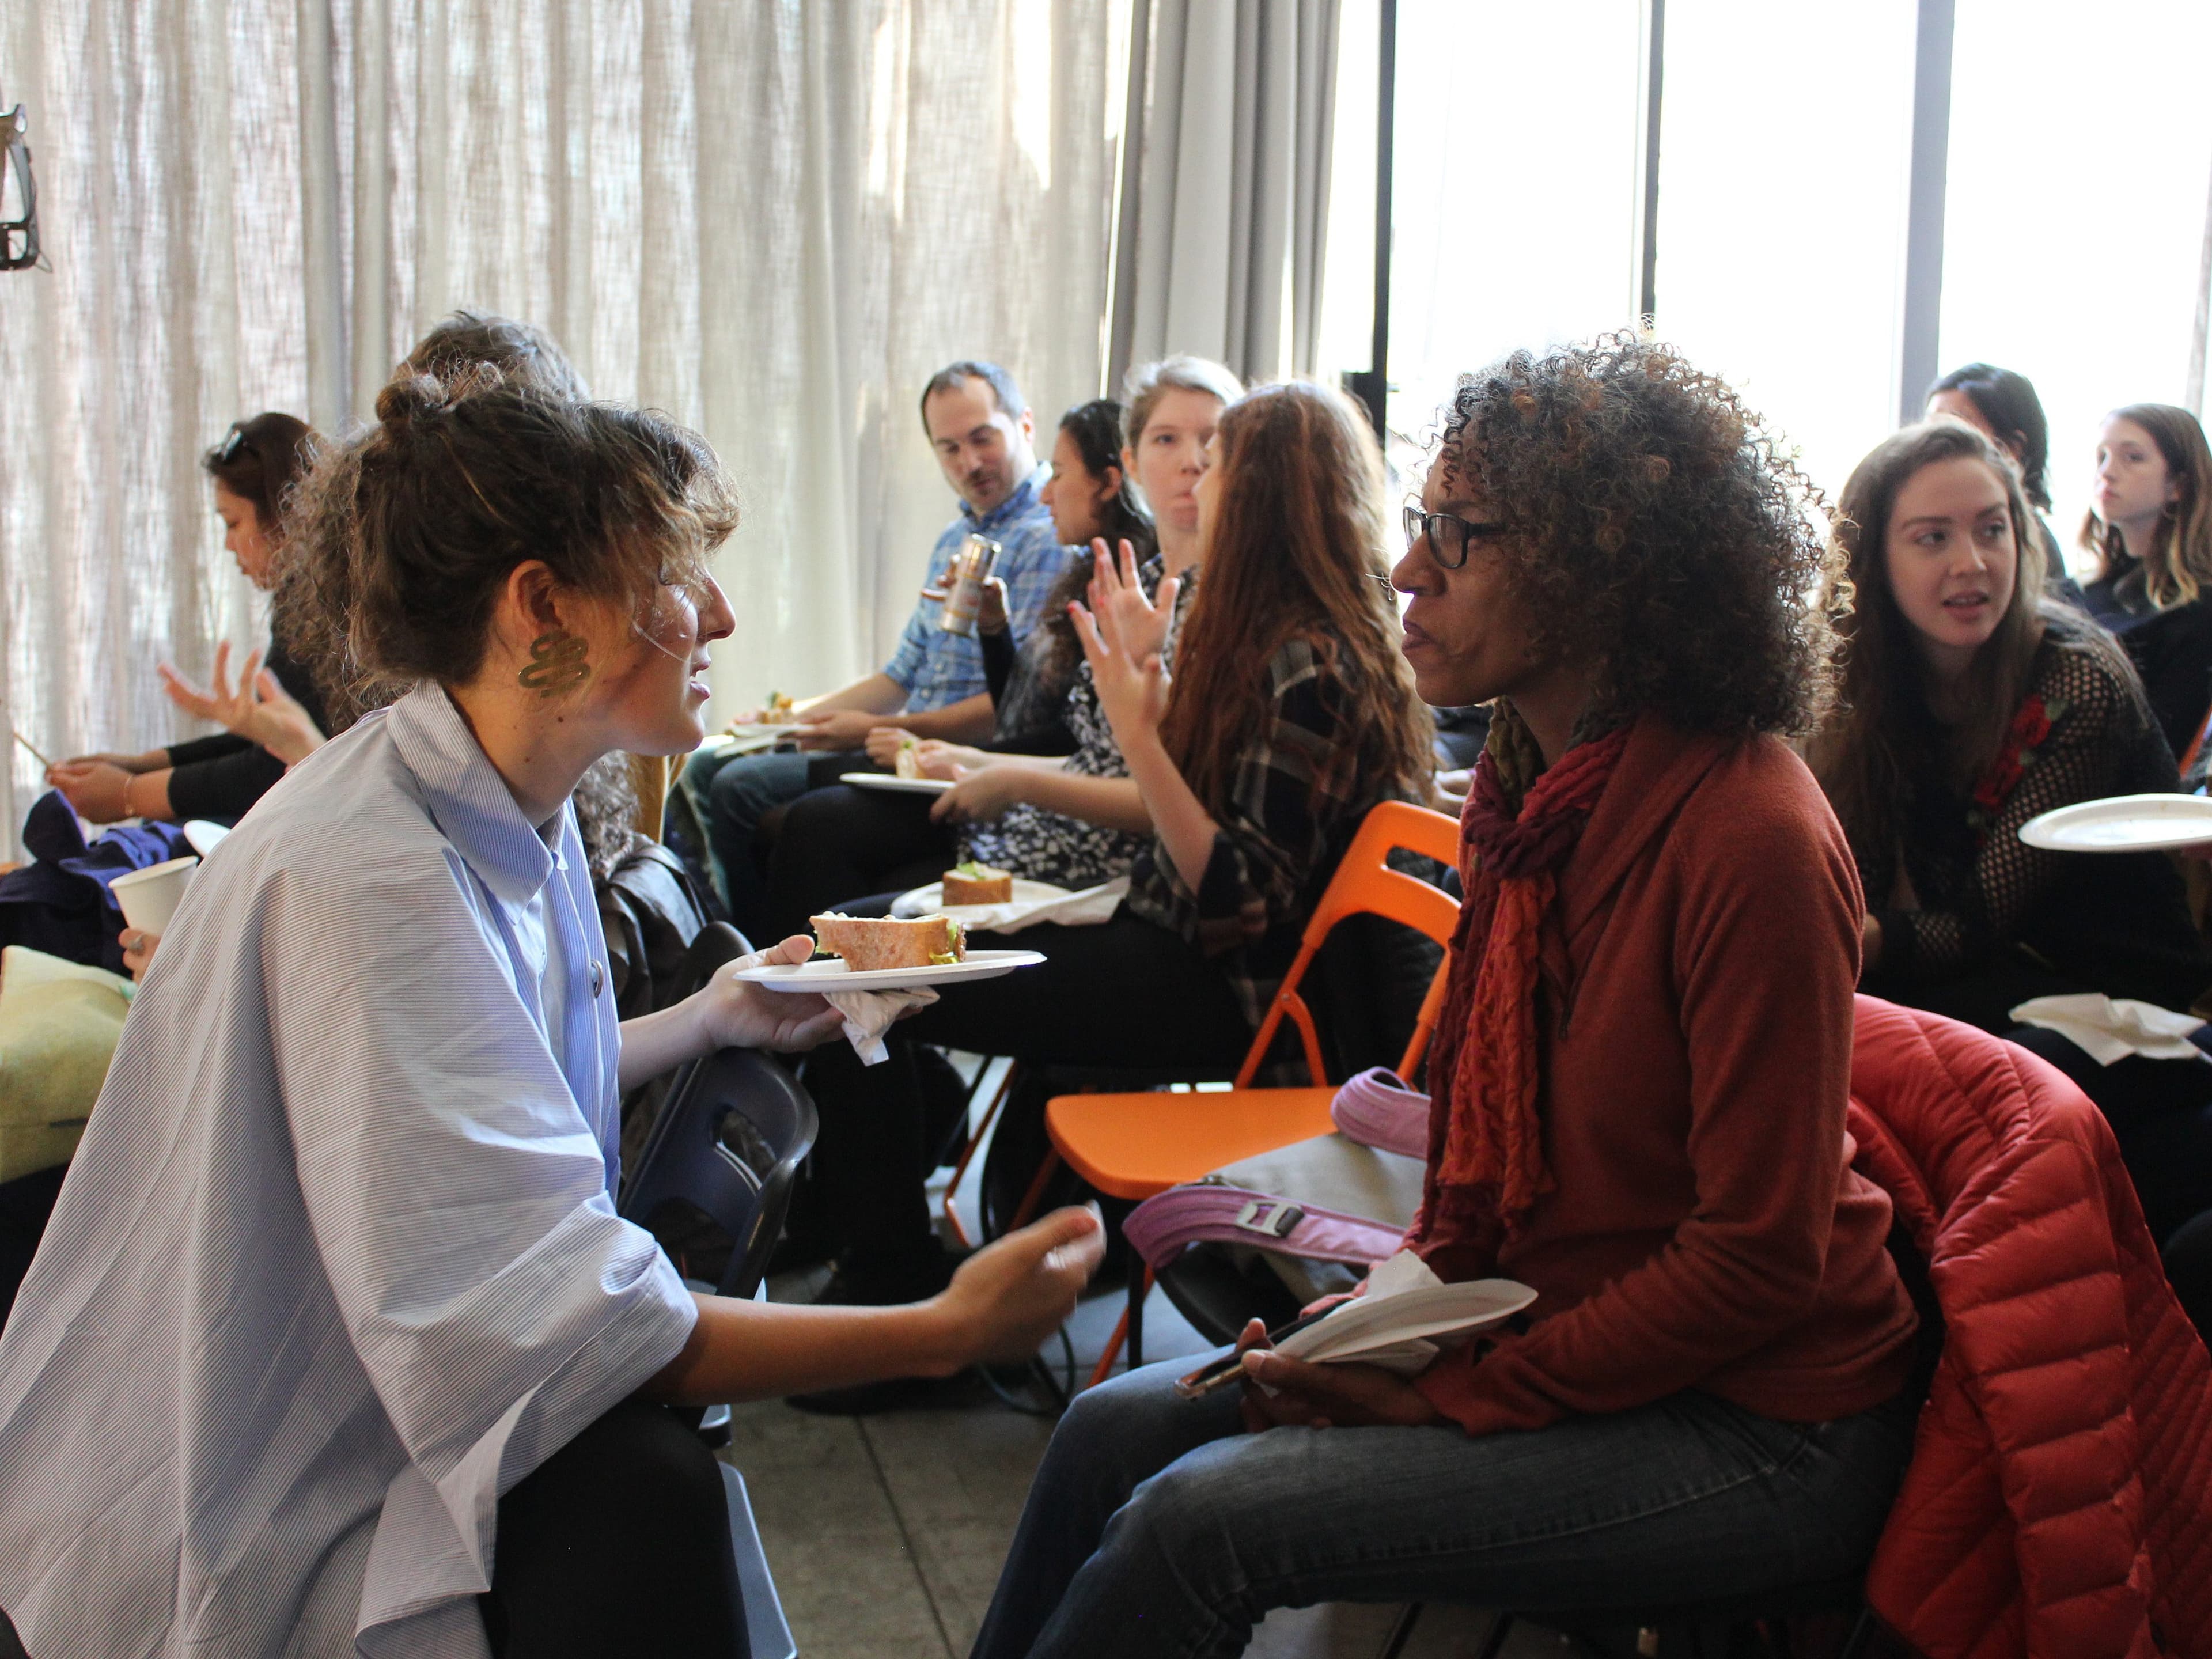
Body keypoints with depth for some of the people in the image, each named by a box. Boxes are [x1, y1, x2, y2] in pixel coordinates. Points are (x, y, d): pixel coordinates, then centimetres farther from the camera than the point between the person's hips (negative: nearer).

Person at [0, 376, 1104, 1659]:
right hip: (209, 1523, -10)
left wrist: (710, 1022, 24)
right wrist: (944, 1333, -31)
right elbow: (510, 1322, -34)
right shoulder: (363, 876, -28)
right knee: (638, 1487, -29)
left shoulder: (512, 815, 3)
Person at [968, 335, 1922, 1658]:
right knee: (1116, 1429, 1)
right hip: (1559, 1334, 8)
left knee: (1198, 1520, -17)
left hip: (1751, 1431, -8)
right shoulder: (1527, 783, 4)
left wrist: (1462, 1393, -18)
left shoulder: (1751, 840, -24)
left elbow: (1759, 1254, -22)